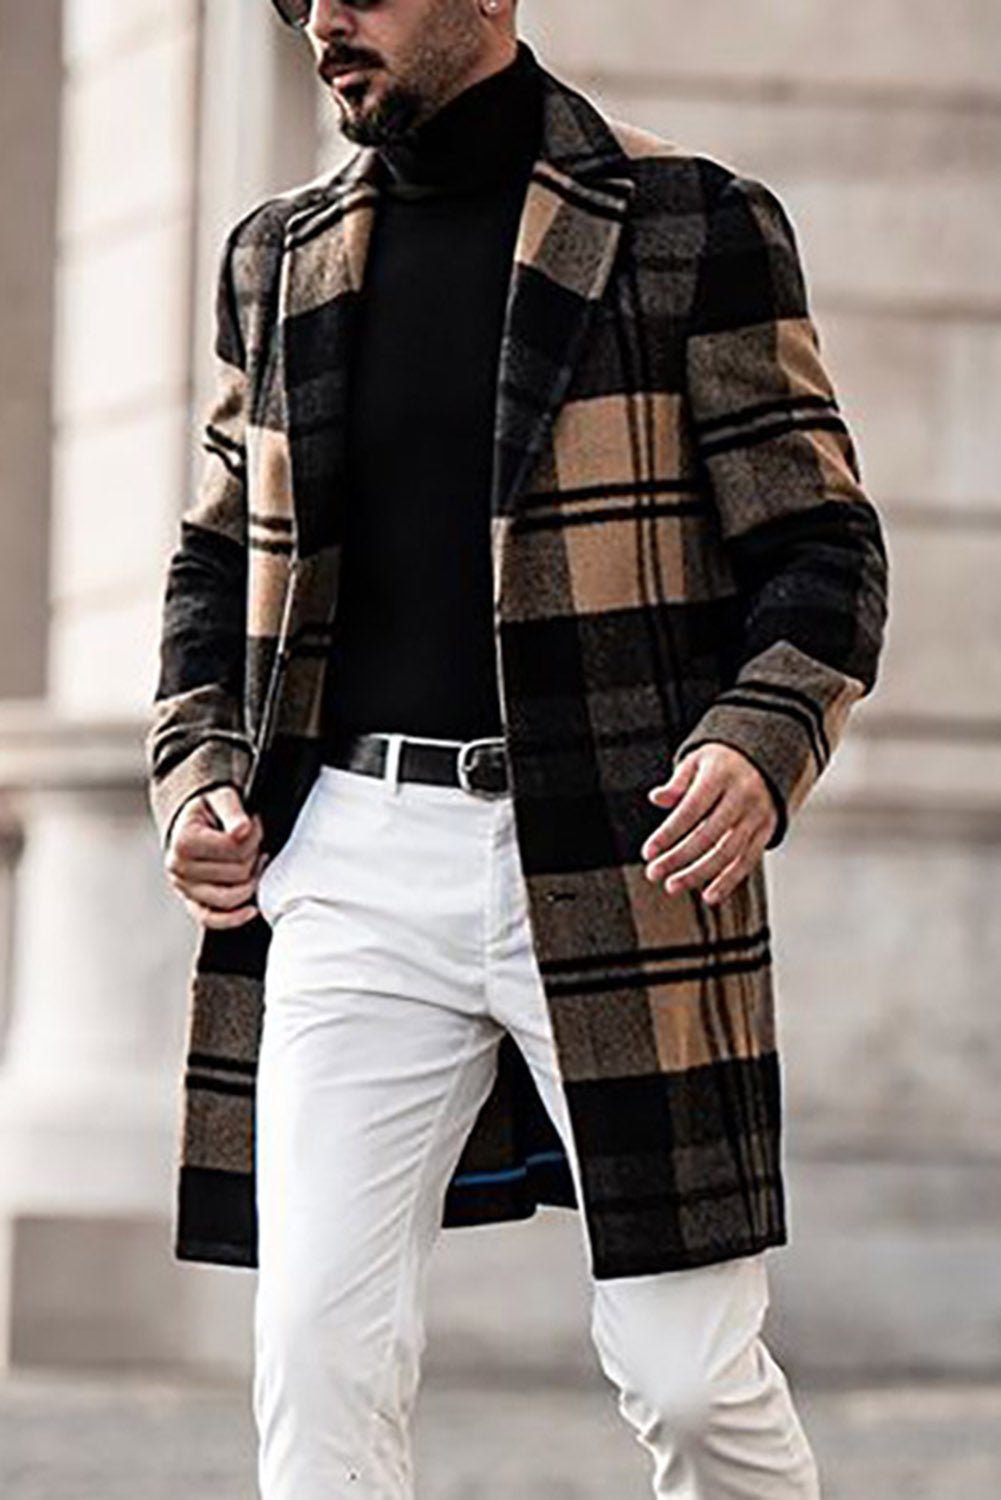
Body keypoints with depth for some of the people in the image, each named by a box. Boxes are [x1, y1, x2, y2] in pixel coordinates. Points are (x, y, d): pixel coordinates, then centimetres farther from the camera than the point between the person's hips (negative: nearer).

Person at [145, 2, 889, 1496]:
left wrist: (760, 747, -17)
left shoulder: (692, 228, 1)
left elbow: (823, 550, 1)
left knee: (689, 1371, -1)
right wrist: (195, 770, 7)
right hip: (355, 854, 4)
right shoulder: (284, 258, 15)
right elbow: (219, 559, 24)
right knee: (319, 1357, -6)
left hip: (618, 856, -3)